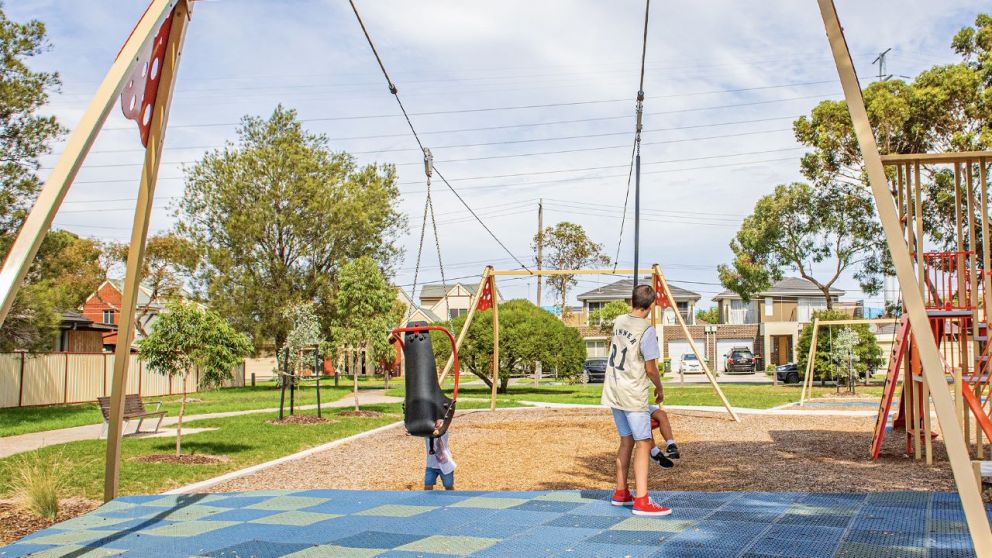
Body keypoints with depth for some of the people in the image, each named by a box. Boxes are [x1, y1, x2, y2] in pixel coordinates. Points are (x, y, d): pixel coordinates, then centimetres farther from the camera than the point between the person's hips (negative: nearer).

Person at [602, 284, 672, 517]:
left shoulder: (619, 322, 5)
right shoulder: (647, 331, -16)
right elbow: (650, 368, -12)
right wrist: (659, 388, 5)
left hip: (613, 392, 8)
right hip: (633, 394, -8)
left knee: (626, 440, 17)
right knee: (643, 443, -6)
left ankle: (621, 493, 24)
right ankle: (642, 501, -11)